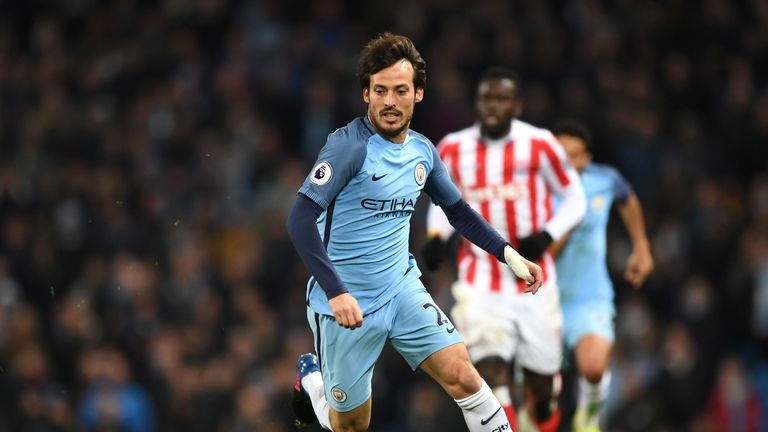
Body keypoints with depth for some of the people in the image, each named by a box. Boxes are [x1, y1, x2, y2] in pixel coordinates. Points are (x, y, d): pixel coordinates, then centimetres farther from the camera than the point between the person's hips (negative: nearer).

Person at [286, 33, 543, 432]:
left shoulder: (423, 152, 3)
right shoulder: (349, 145, -18)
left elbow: (458, 211, 20)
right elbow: (300, 220, -25)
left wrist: (508, 254, 7)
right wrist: (335, 292, -33)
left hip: (402, 291, 5)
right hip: (345, 305, -5)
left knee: (464, 378, -12)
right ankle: (310, 377, 40)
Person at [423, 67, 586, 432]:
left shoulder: (538, 145, -7)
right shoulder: (453, 150, 0)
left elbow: (574, 200, 2)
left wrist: (546, 236, -15)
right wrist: (437, 237, -3)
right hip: (481, 286, 0)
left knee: (541, 390, 7)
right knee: (491, 371, -19)